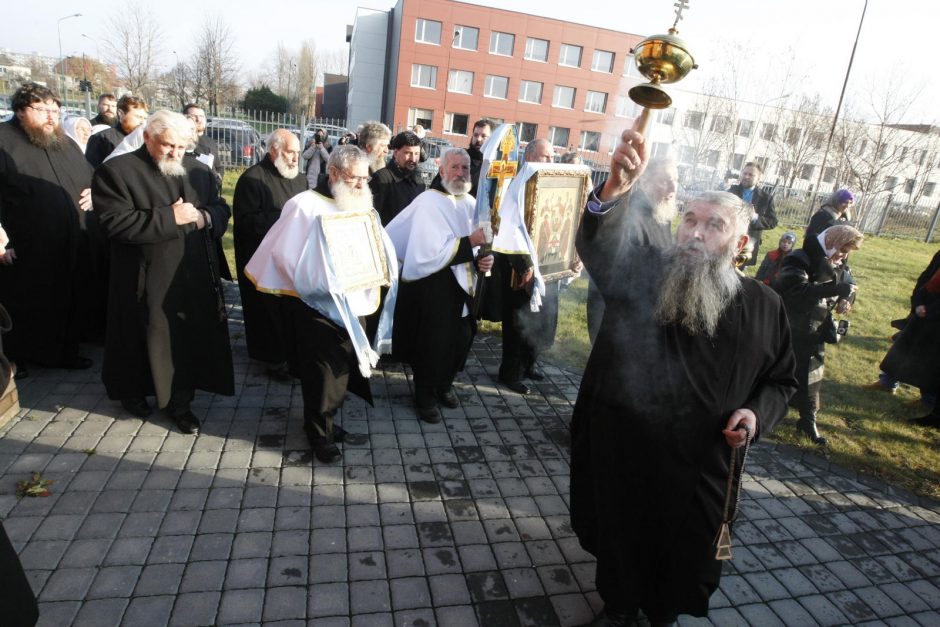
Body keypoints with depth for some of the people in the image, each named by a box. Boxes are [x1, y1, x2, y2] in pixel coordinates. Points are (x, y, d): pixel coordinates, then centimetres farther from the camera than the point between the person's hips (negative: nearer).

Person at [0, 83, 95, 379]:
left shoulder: (66, 144, 13)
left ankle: (64, 351, 29)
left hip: (70, 250, 6)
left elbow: (92, 179, 27)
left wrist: (94, 194, 4)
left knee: (67, 303, 14)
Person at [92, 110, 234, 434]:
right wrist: (170, 217, -20)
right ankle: (132, 390, 37)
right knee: (147, 341, 11)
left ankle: (179, 401, 22)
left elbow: (221, 209, 11)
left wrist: (204, 217, -12)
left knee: (190, 340, 8)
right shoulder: (116, 171, -7)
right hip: (147, 279, -4)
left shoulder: (200, 171, 9)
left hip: (195, 276, 4)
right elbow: (116, 223, -17)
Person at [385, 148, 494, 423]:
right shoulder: (428, 202, -15)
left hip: (461, 286, 7)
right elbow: (431, 253, -23)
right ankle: (425, 397, 25)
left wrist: (482, 259, -7)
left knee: (460, 341, 14)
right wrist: (470, 242, -23)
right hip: (431, 288, -6)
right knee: (432, 344, 4)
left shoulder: (470, 203, 7)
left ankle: (444, 385, 39)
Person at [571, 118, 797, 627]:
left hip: (698, 471, 1)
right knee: (617, 543, 21)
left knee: (682, 556, 21)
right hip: (619, 457, 0)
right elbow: (596, 243, -28)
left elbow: (781, 380, 9)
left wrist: (757, 413, -11)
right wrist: (616, 188, -47)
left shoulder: (763, 307, -3)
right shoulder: (641, 272, -8)